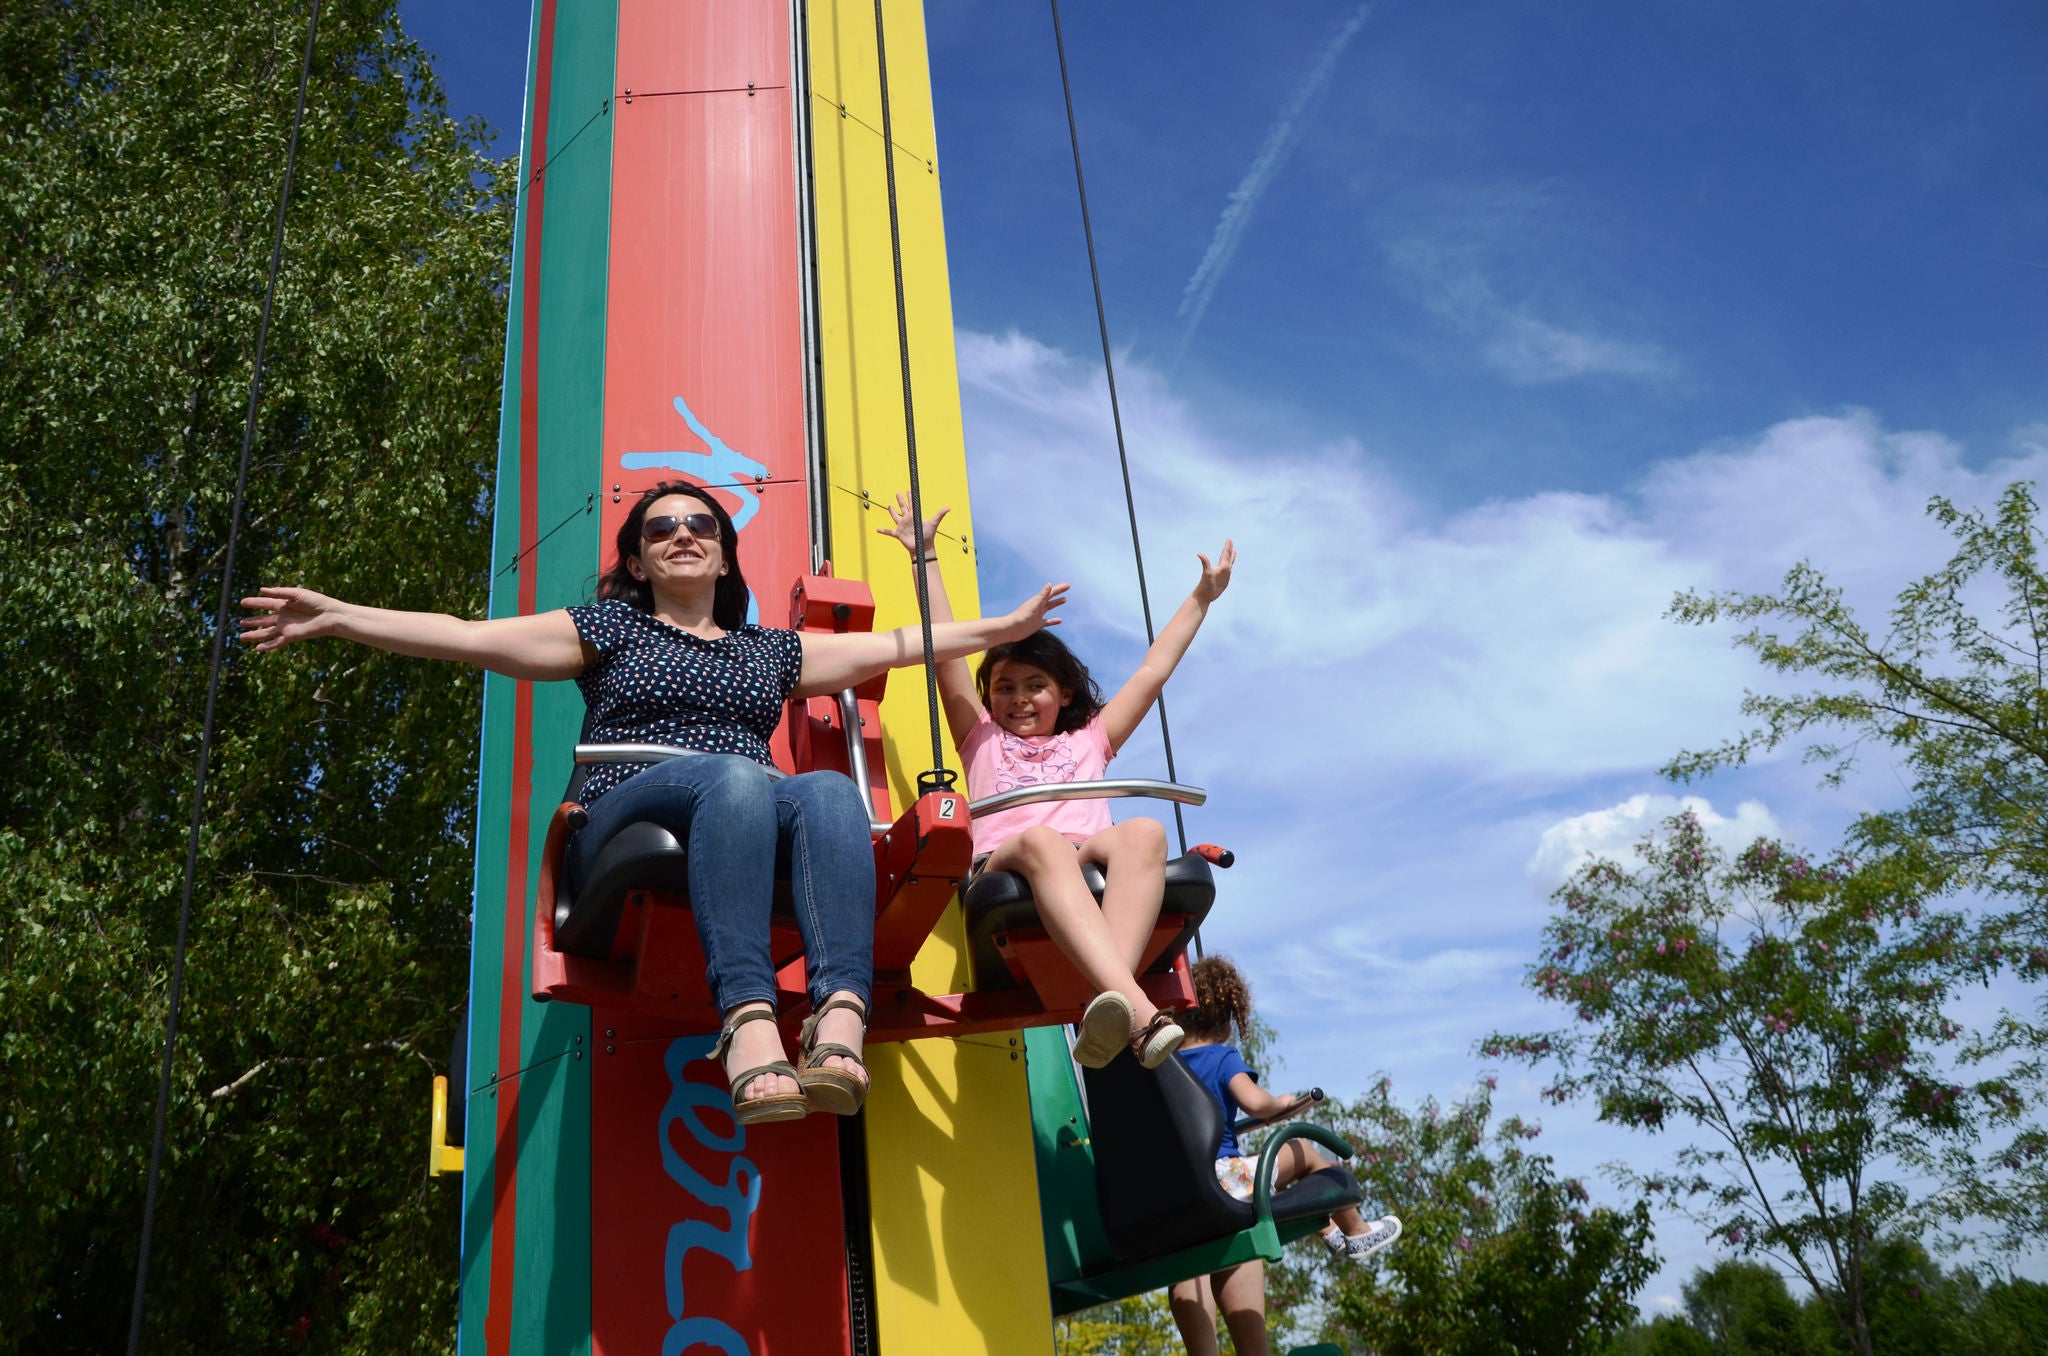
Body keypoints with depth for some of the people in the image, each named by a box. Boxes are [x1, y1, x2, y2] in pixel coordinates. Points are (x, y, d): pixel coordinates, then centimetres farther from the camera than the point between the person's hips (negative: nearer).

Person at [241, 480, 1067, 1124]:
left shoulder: (771, 651, 31)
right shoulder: (610, 630, 22)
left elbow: (893, 645, 30)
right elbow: (467, 637, 14)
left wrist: (1003, 628, 27)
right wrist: (334, 616, 6)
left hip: (751, 850, 3)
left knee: (830, 791, -32)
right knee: (738, 779, -36)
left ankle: (840, 1023, -54)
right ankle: (750, 1021, -54)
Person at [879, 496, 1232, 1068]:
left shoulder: (1090, 739, 38)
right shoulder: (982, 739, 35)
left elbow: (1153, 671, 39)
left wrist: (1201, 598, 41)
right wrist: (925, 557, 30)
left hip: (1089, 863, 2)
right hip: (1001, 867, -2)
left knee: (1143, 832, -33)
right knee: (1042, 841, -39)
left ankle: (1112, 1008, -55)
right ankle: (1138, 1009, -59)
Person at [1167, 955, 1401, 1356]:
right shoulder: (1224, 1058, -5)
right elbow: (1253, 1101, -21)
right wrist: (1282, 1104, -1)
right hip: (1221, 1177, -5)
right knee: (1303, 1152, 18)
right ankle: (1356, 1233, 35)